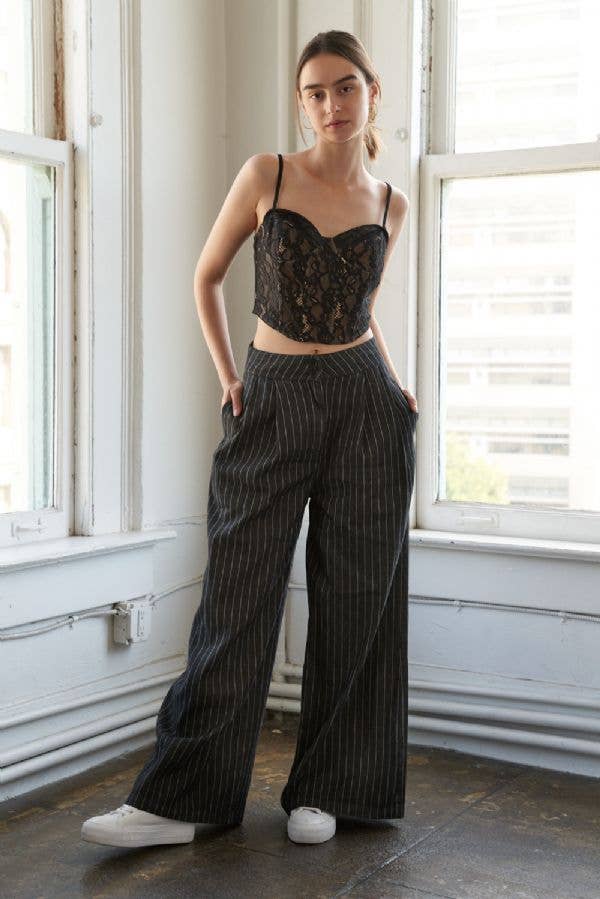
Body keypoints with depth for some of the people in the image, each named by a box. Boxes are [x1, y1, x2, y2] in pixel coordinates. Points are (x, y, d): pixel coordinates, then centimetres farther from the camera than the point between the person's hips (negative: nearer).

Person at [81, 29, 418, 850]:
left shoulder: (389, 203, 8)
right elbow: (206, 277, 9)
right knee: (239, 594, -3)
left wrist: (394, 382, 9)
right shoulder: (266, 175, 0)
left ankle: (325, 789, 16)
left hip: (365, 402, 2)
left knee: (356, 598, 3)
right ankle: (181, 799, 4)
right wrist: (228, 378, 1)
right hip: (272, 402, -2)